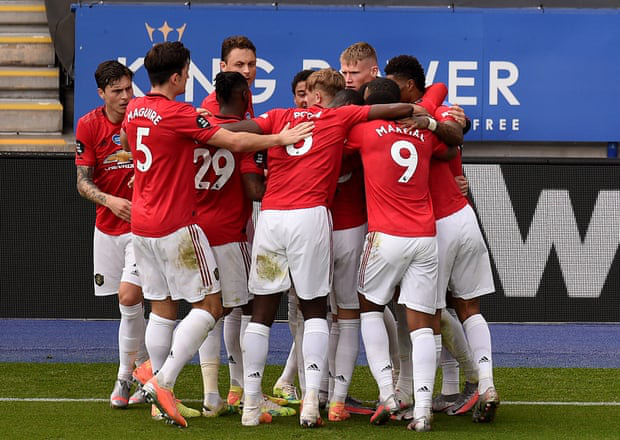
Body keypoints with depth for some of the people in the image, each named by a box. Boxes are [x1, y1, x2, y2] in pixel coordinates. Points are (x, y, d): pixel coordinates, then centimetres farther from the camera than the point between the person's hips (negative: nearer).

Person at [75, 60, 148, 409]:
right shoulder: (88, 125, -2)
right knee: (130, 302, 7)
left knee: (129, 296, -15)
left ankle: (126, 376, -3)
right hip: (108, 225, 3)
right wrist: (110, 200, -20)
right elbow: (83, 182, -2)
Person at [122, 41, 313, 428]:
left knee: (162, 307, 13)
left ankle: (162, 396, 13)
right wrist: (280, 139, -7)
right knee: (209, 305, -1)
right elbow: (236, 141, -19)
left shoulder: (134, 110, 7)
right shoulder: (177, 114, -17)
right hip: (176, 225, -8)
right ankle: (164, 381, -11)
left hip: (141, 223, 8)